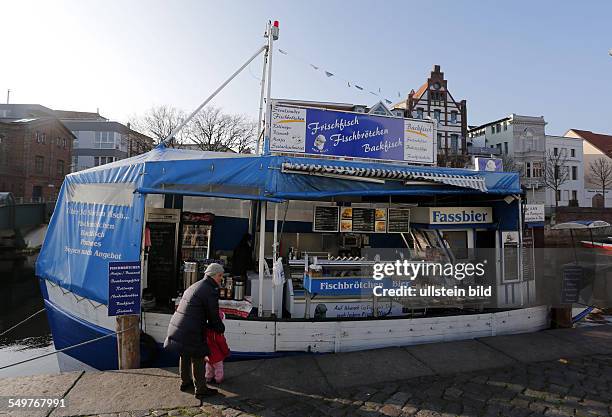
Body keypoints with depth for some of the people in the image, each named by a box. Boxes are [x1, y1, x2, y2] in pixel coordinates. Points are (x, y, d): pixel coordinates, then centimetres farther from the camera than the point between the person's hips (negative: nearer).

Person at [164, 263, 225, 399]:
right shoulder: (211, 291, -15)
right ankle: (200, 390, 18)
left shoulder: (194, 286, 15)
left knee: (185, 356, 25)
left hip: (176, 327, 9)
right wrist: (221, 329, 8)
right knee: (197, 359, 6)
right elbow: (213, 316, -11)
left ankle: (185, 382, 42)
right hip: (190, 332, -9)